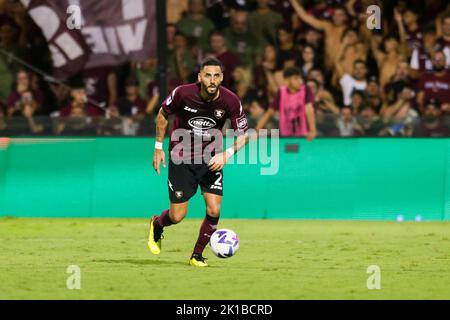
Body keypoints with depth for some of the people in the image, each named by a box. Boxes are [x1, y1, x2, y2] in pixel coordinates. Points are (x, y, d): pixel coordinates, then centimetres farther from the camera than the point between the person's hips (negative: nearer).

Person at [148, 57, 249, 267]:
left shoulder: (230, 101, -16)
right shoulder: (183, 94, -20)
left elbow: (243, 134, -5)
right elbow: (163, 114, 1)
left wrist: (227, 154, -22)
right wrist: (158, 147, 1)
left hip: (211, 159, 2)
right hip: (181, 157, -2)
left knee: (214, 211, -12)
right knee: (177, 216, -2)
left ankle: (197, 255, 10)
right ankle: (157, 225, 35)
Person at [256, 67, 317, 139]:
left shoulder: (306, 90, -9)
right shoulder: (282, 92, -2)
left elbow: (309, 110, -22)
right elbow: (269, 113, 3)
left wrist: (312, 131, -36)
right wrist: (256, 132, -4)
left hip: (304, 136, -2)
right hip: (286, 137, 2)